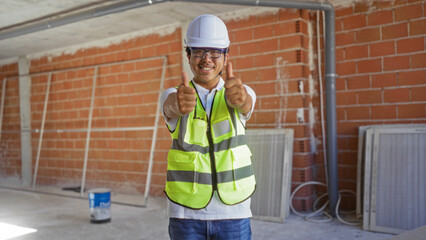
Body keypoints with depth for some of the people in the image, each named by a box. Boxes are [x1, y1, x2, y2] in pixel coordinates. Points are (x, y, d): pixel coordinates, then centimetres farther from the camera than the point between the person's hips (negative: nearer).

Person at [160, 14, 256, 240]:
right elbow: (171, 105, -27)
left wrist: (238, 94, -50)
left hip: (233, 213, 1)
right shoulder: (173, 96, -2)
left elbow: (245, 102, -25)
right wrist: (178, 103, -51)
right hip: (186, 214, 0)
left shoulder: (242, 94, -1)